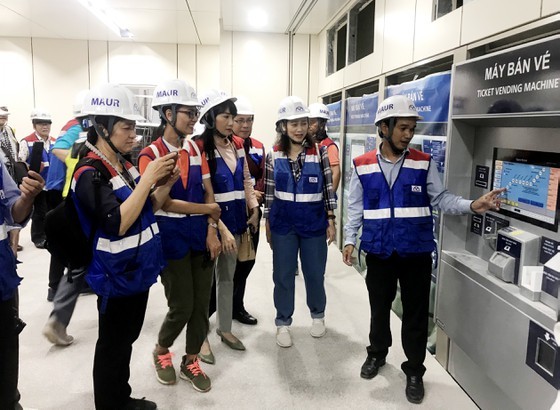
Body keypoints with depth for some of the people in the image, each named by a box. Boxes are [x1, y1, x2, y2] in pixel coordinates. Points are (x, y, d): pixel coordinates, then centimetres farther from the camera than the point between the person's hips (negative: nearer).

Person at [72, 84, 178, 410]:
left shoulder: (125, 164, 5)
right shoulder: (89, 173, -20)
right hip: (116, 276, -8)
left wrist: (167, 183, -6)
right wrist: (148, 178, -28)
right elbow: (117, 224, -30)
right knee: (113, 345, 10)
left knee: (127, 339, 22)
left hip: (138, 270, 8)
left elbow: (149, 207, 12)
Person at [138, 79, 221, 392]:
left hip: (202, 236, 5)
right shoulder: (150, 155, -11)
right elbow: (163, 202, -17)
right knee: (182, 306, 2)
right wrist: (207, 209, -11)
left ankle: (191, 361, 29)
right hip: (172, 239, -5)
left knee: (202, 303, 9)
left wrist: (211, 230, -6)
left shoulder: (196, 149, 6)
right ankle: (161, 351, 32)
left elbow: (209, 192, 5)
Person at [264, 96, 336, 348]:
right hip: (283, 223, 1)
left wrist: (331, 221, -2)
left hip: (314, 222, 0)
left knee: (315, 273, 12)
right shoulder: (274, 156, 0)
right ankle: (283, 323, 27)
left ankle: (317, 315, 38)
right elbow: (268, 192, 4)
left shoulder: (319, 153, -3)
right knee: (283, 275, 9)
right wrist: (268, 224, 4)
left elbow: (329, 188, 0)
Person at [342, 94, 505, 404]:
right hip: (378, 251, 1)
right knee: (379, 306, 18)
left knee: (415, 312, 9)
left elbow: (441, 199, -1)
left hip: (416, 252, 0)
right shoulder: (363, 166, -2)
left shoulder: (424, 163, -2)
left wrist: (472, 205, -17)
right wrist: (349, 240, -2)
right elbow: (355, 208, 4)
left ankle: (414, 370, 29)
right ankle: (377, 353, 42)